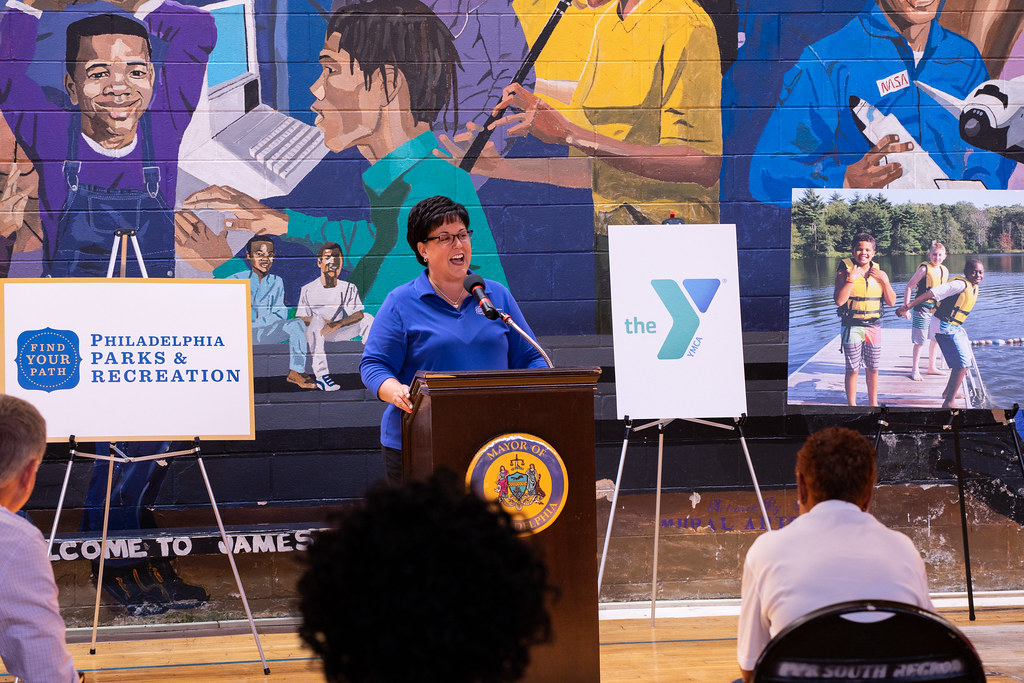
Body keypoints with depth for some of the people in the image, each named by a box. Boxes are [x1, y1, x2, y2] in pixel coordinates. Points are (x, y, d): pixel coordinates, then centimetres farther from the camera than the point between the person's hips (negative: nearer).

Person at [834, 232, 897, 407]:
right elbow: (839, 300, -15)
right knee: (852, 369, 0)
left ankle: (873, 403, 25)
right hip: (852, 326, -3)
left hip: (873, 326, 3)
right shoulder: (845, 272, -5)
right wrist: (851, 279, -20)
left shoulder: (879, 273, 6)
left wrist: (883, 280, -9)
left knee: (872, 369, 12)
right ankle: (851, 405, 10)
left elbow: (891, 301, 4)